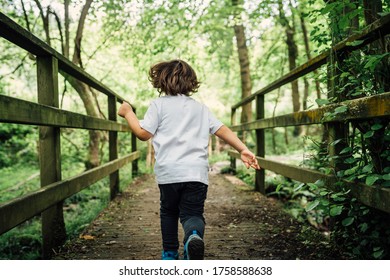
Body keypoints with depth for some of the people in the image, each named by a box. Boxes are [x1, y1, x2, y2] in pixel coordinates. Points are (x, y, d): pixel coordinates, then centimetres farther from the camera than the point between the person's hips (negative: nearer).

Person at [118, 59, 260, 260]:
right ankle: (194, 235, -31)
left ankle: (170, 253, 26)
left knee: (169, 212, 19)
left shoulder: (159, 104, 5)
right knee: (193, 213, 3)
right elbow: (222, 130, 10)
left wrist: (128, 113, 16)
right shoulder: (201, 108, 17)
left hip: (168, 172, -1)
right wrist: (243, 149, 6)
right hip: (197, 172, 2)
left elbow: (143, 133, 2)